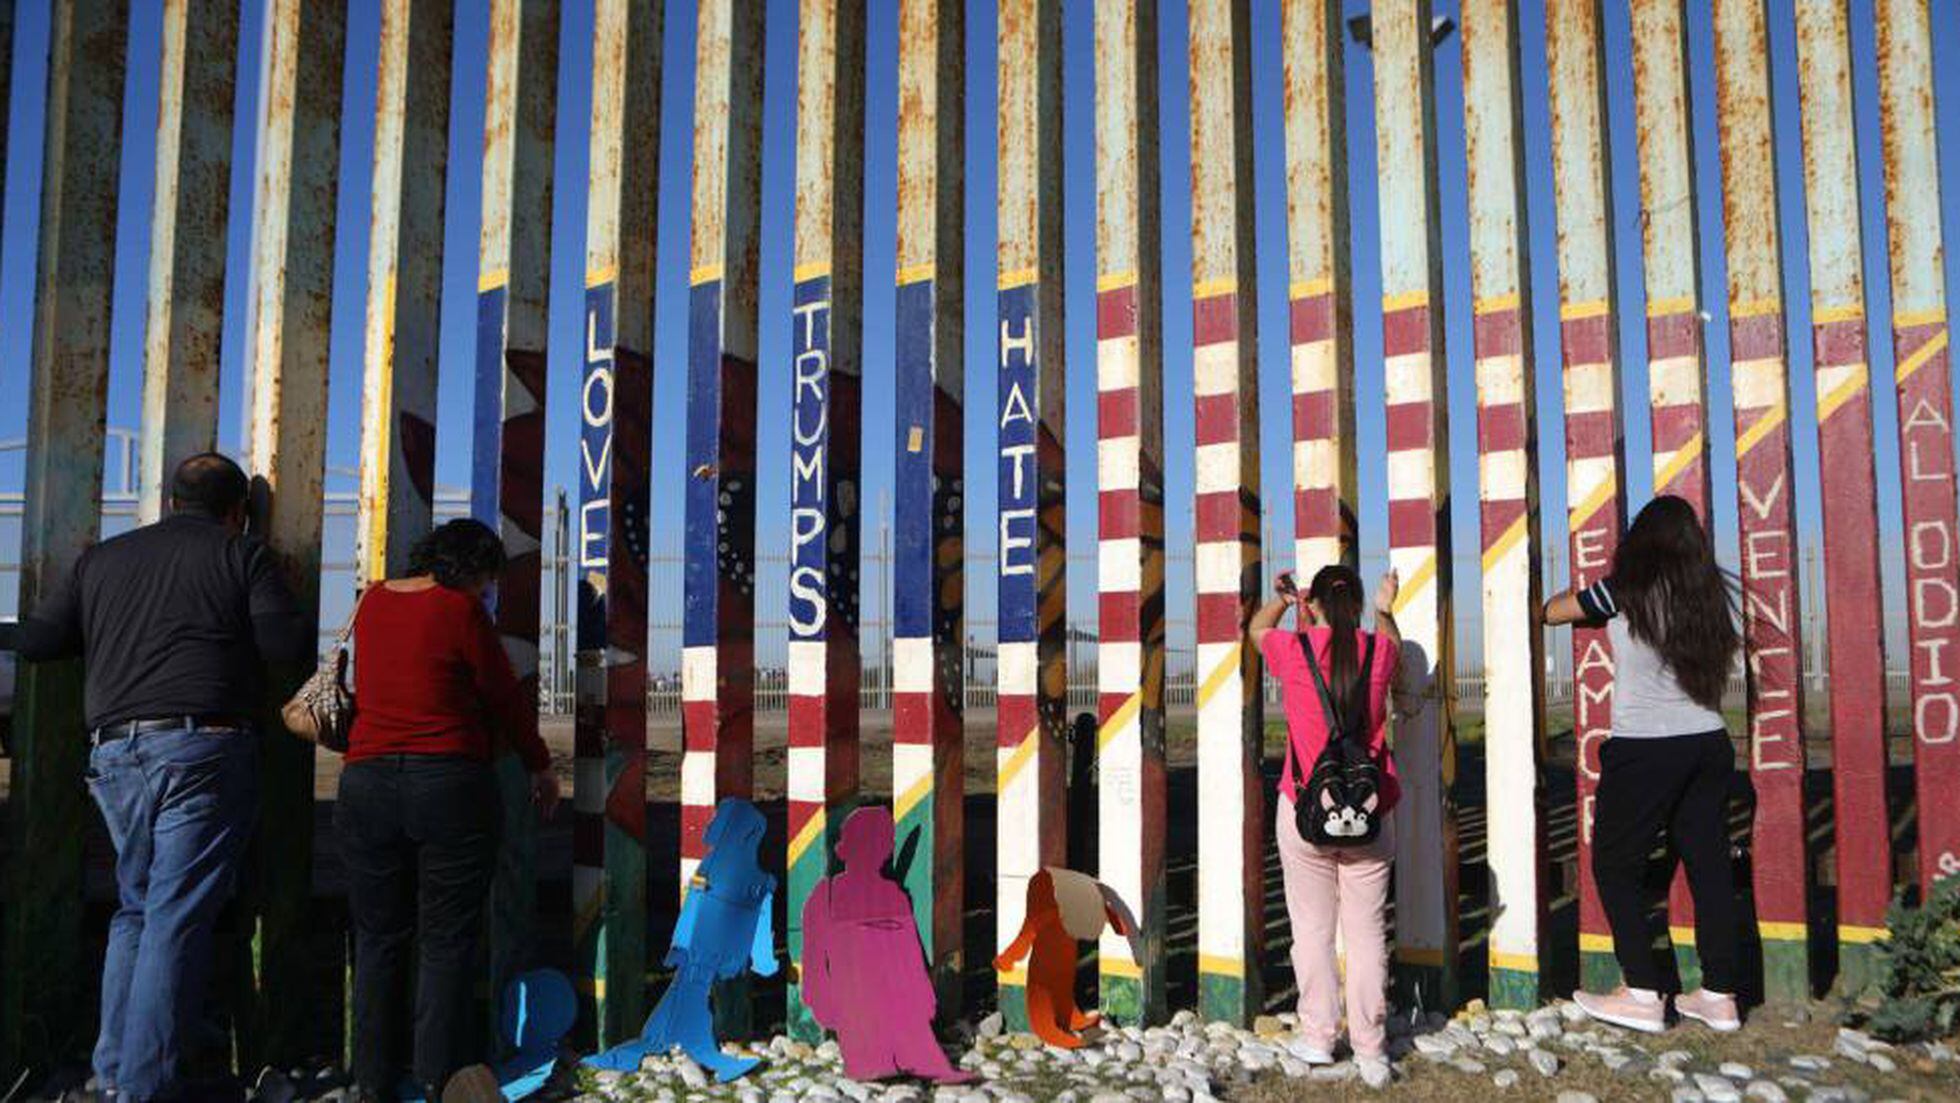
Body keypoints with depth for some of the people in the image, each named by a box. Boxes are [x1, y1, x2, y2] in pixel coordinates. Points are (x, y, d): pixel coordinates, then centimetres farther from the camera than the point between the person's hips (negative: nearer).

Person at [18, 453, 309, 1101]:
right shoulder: (240, 555, 3)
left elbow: (34, 642, 14)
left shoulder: (102, 559, 17)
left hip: (115, 752, 5)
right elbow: (289, 644, -7)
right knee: (178, 917, -3)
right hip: (203, 749, -5)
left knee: (136, 907, 18)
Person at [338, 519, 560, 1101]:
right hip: (450, 785, -5)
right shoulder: (461, 610, -10)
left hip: (367, 784, 5)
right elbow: (505, 699, -2)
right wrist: (541, 767, 11)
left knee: (378, 938, 13)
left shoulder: (373, 601, 8)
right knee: (447, 940, 5)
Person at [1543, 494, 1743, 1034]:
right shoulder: (1715, 596, 5)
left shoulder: (1624, 592, -8)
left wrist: (1585, 592, 24)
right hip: (1709, 744, 6)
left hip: (1644, 747, -5)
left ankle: (1642, 994, 2)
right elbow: (1729, 652, 18)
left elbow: (1553, 611, 4)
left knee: (1615, 864, 5)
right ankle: (1720, 995, 16)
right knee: (1708, 863, 10)